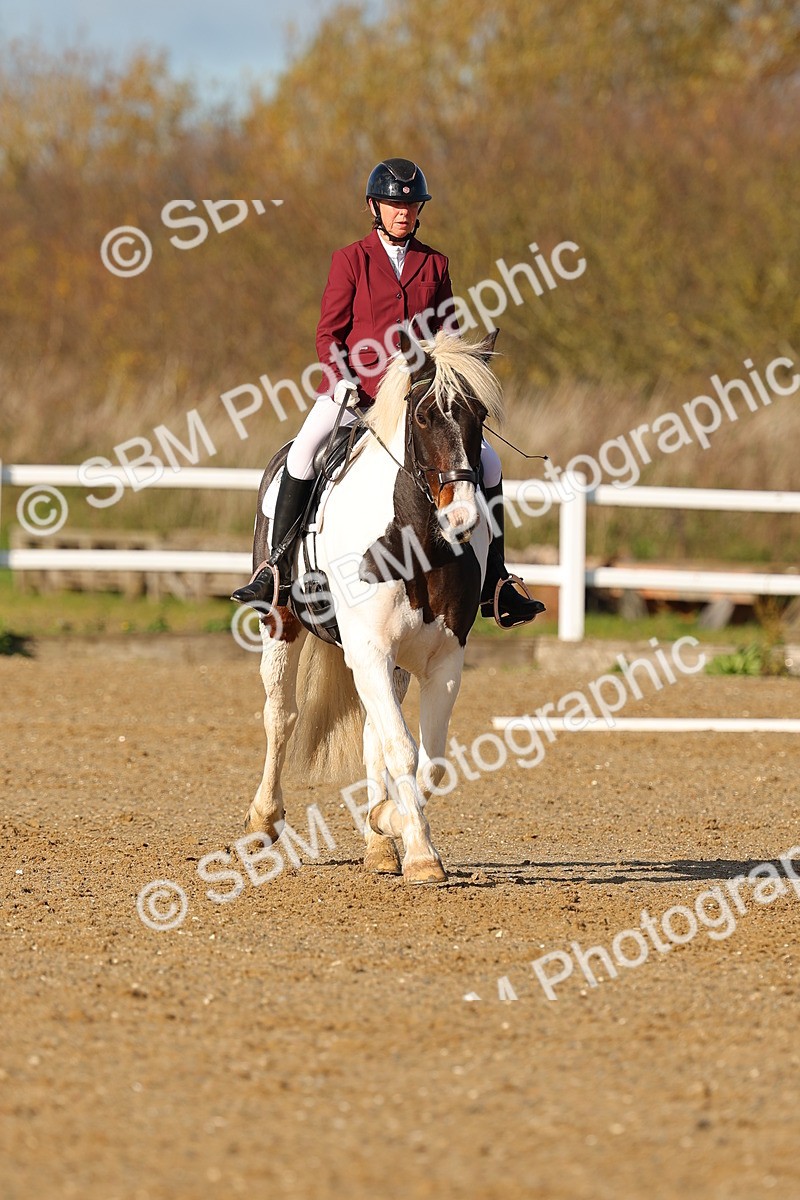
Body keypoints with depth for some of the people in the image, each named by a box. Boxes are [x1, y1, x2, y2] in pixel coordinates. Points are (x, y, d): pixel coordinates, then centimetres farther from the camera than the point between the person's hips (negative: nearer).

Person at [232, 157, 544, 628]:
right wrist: (343, 381, -15)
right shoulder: (351, 259, 3)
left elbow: (447, 336, 14)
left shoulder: (435, 265, 11)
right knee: (304, 452, -29)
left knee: (487, 461, -9)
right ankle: (278, 570, -20)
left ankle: (495, 584, 0)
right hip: (353, 387, -3)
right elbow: (329, 333, 1)